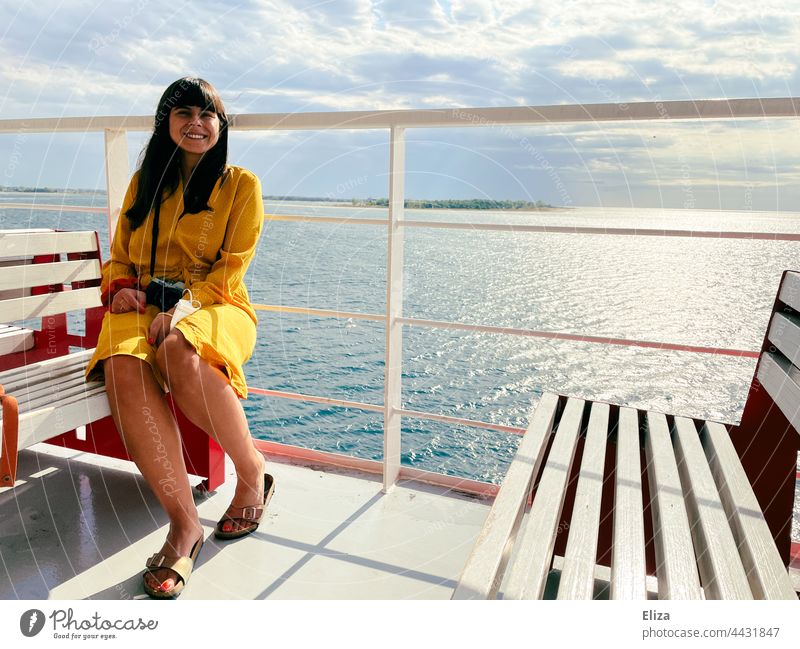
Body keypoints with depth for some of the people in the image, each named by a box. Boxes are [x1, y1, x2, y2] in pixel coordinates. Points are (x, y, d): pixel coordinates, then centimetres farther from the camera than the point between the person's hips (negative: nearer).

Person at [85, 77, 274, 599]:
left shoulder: (241, 184, 7)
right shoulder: (144, 182, 19)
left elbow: (231, 268, -2)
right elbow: (119, 257, 20)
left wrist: (185, 304, -19)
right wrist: (121, 286, -3)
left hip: (215, 308, -3)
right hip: (142, 309, 3)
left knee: (179, 353, -40)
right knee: (123, 369, -33)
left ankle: (253, 472, -16)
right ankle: (184, 523, -28)